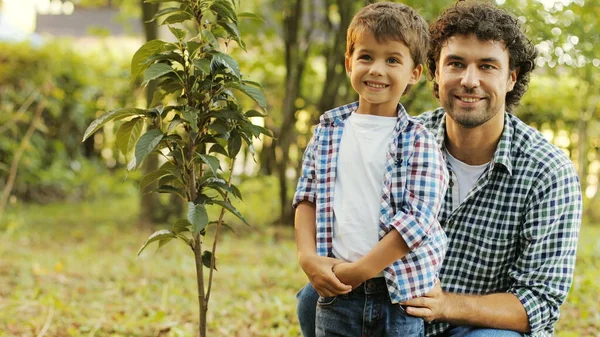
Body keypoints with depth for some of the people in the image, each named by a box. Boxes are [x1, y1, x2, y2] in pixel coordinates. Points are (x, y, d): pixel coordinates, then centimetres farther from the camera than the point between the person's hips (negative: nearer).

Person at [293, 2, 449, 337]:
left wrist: (359, 270, -14)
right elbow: (306, 197, 9)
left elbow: (417, 220, -12)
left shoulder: (419, 142, -6)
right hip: (337, 294, 3)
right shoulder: (329, 130, 7)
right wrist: (309, 258, -6)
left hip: (400, 296, -3)